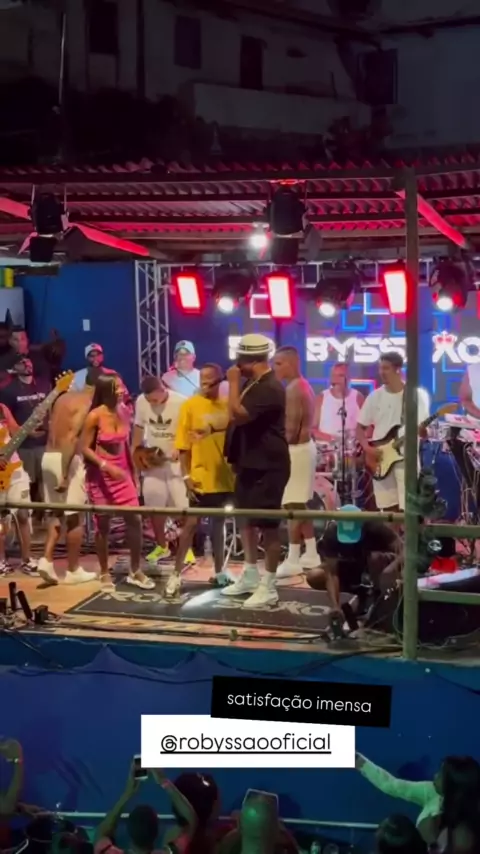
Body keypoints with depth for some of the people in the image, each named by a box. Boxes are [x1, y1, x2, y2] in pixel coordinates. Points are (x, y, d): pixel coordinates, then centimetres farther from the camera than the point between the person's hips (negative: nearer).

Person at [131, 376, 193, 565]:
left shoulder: (180, 403, -19)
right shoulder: (141, 401, -7)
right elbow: (138, 427, 7)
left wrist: (181, 449, -30)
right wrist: (133, 453, 5)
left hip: (177, 461, -4)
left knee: (182, 507, -3)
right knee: (154, 506, 10)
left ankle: (187, 548, 10)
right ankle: (161, 546, 25)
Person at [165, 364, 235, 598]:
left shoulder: (227, 405, 2)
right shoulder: (190, 406, -6)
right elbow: (183, 445, -6)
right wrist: (186, 476, -10)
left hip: (225, 476, 3)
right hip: (201, 477, -3)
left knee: (219, 523, 14)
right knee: (191, 523, -2)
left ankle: (219, 572, 25)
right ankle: (176, 574, 5)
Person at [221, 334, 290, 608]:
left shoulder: (270, 388, -21)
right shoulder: (253, 384, 11)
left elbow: (238, 414, -26)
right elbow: (238, 417, 21)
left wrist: (233, 383, -17)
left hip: (268, 466, -10)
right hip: (249, 462, 10)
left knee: (268, 524, -4)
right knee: (247, 519, 17)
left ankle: (269, 587, 3)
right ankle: (251, 575, 29)